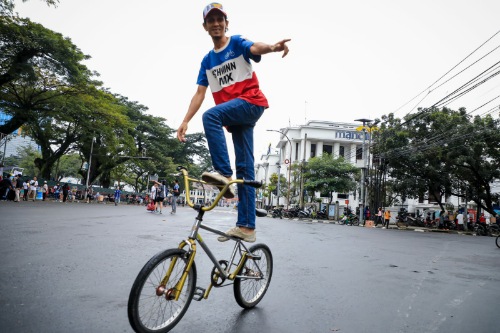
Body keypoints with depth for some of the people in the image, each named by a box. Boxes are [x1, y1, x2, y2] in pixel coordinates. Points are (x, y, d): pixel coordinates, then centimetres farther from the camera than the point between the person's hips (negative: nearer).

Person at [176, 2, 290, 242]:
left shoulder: (237, 42, 4)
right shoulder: (207, 60, 18)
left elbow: (255, 48, -18)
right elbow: (200, 93, 12)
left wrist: (273, 47, -42)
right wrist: (185, 121, 1)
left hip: (251, 103, -5)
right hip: (234, 116, 5)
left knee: (211, 116, -30)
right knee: (245, 168, 0)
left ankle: (224, 173, -25)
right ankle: (247, 227, 0)